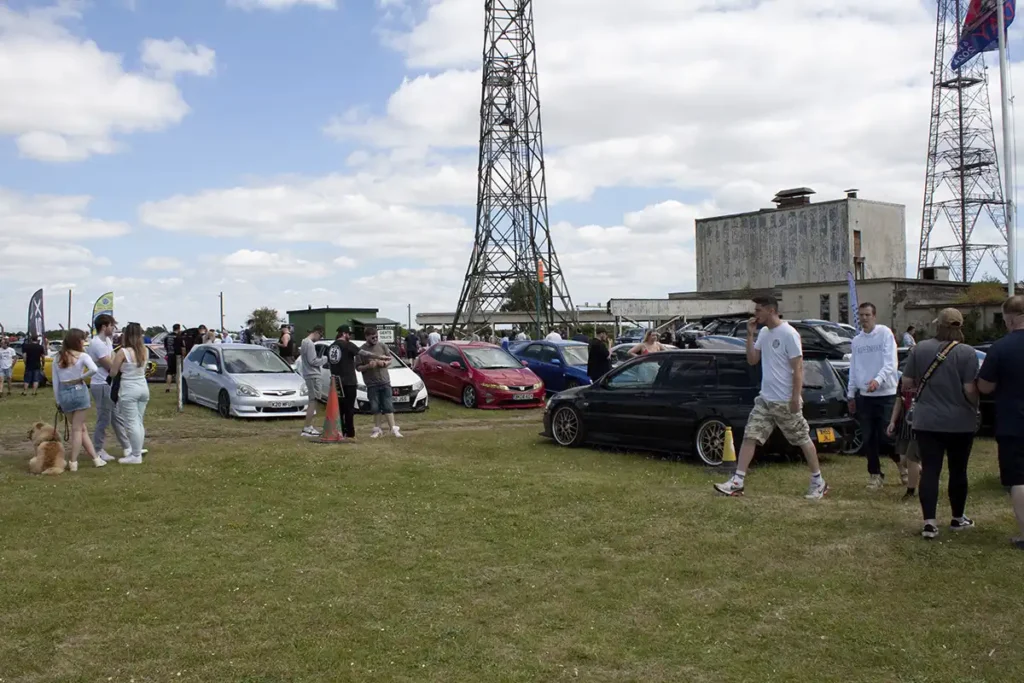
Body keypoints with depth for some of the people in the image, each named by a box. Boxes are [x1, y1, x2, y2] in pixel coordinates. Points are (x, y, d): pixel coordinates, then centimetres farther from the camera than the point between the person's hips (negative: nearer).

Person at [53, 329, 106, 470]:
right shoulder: (82, 356, -7)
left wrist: (58, 401, 13)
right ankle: (73, 462, 7)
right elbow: (94, 369, -27)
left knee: (81, 428, 13)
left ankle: (96, 458, 17)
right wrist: (82, 377, -9)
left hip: (63, 393, 4)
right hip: (78, 391, -4)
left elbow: (55, 382, 7)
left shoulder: (58, 358, 6)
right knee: (77, 429, 6)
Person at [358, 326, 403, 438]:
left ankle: (394, 428, -1)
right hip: (371, 384, -1)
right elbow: (358, 368, 0)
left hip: (385, 381, 1)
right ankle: (377, 429, 15)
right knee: (375, 408, 4)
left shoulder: (382, 346, 5)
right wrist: (367, 366, -18)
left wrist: (384, 363, -10)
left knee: (388, 406, 0)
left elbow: (390, 360, 12)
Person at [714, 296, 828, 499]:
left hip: (785, 401, -7)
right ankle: (737, 482, 0)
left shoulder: (788, 334, -15)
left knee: (803, 440, 7)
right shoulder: (763, 333, 9)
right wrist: (750, 334, 0)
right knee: (749, 437, 0)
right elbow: (752, 360, 10)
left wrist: (796, 397, -18)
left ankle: (818, 482, 20)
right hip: (765, 399, 7)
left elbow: (798, 368, -15)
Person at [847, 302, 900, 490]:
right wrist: (851, 394, 14)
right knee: (869, 438, 7)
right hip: (864, 395, 5)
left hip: (886, 393, -5)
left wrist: (878, 379, -31)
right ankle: (875, 474, 18)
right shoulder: (856, 341, 11)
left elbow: (890, 362, -15)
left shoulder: (885, 333, -6)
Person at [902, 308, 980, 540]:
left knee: (930, 471, 2)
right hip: (960, 423, -1)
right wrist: (974, 406, 7)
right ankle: (958, 519, 27)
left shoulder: (920, 349, -2)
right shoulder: (967, 353, -11)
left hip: (926, 422, 2)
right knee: (958, 470, 13)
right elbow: (970, 390, -14)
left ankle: (929, 523, -6)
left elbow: (907, 383, 2)